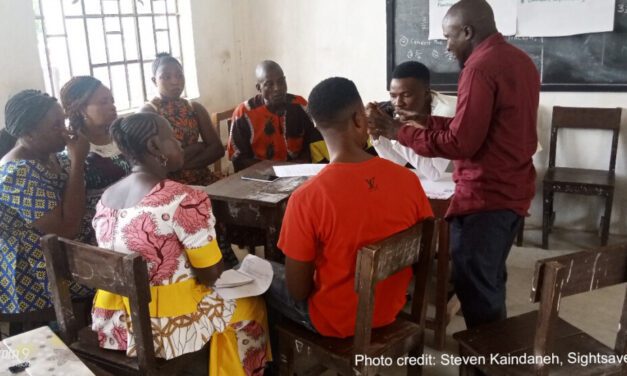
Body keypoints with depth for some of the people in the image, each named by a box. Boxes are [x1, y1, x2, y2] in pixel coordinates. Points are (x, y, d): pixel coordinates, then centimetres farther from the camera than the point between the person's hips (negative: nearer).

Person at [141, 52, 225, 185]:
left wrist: (183, 164, -12)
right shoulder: (147, 111, -3)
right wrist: (199, 147, -1)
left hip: (201, 178, 4)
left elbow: (217, 149, 1)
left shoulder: (196, 108, 11)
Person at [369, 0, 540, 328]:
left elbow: (461, 142, -21)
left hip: (485, 195, -10)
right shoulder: (520, 60, 13)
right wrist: (427, 122, 14)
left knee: (473, 284, 2)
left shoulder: (480, 67, -17)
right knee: (490, 279, 21)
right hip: (513, 190, 10)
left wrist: (400, 132, -12)